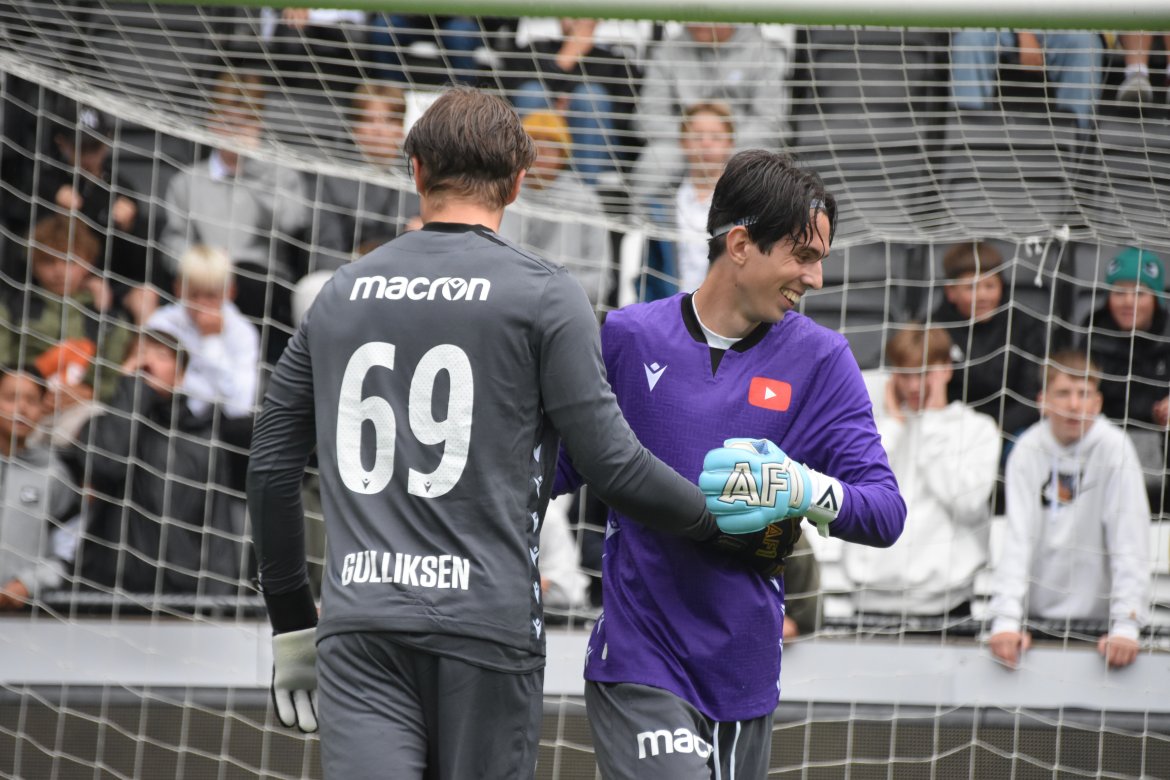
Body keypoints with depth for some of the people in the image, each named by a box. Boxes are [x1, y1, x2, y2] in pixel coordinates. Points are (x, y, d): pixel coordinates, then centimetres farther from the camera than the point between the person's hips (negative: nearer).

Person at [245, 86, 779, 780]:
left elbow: (272, 468, 17)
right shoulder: (544, 294, 0)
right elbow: (610, 461, -5)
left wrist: (292, 624, 25)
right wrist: (721, 516, 12)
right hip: (487, 628, -2)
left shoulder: (341, 294, 13)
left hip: (359, 630, 2)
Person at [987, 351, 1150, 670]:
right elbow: (1016, 538, -6)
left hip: (1096, 618, -2)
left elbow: (1130, 542, -10)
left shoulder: (1113, 448, -6)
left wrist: (1125, 625, -19)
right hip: (1036, 614, 2)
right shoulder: (1028, 450, 0)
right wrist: (1006, 620, -17)